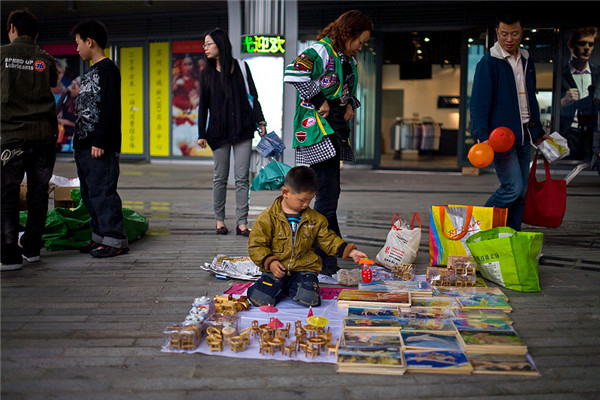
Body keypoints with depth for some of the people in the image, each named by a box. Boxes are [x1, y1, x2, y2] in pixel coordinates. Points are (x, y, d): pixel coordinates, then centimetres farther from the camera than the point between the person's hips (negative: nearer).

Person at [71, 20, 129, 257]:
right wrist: (78, 141, 22)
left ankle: (115, 240, -5)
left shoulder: (107, 68, -7)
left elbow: (110, 109, -16)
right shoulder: (90, 73, 22)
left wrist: (100, 142, -21)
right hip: (84, 147, 10)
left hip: (101, 148, -10)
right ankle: (100, 237, 17)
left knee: (103, 193, -10)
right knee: (89, 194, 10)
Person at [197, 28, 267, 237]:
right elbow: (203, 105, 8)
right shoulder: (207, 73, 8)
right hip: (218, 131, 1)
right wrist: (201, 134, 4)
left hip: (242, 130, -1)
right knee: (221, 177, 5)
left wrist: (261, 122, 0)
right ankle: (220, 220, 17)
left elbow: (253, 96, 8)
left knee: (242, 178, -2)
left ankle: (242, 223, 0)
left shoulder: (241, 67, 6)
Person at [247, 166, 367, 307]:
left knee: (309, 299, -24)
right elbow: (256, 246, -3)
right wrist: (269, 262, -18)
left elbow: (329, 241, 13)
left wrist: (350, 252, 0)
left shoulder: (315, 219, 7)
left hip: (304, 270, 2)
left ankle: (293, 289, 10)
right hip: (275, 270, -2)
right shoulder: (267, 217, -4)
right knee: (260, 299, -22)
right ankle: (280, 288, 10)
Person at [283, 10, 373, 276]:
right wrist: (319, 101, -21)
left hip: (335, 132, 10)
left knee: (331, 194, 14)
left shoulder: (349, 60, 18)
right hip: (317, 131, -10)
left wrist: (351, 105, 11)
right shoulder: (321, 51, -11)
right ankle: (325, 264, -5)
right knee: (327, 197, -11)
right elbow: (293, 74, -29)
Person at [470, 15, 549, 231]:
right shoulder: (488, 63, -7)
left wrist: (538, 132, 24)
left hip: (523, 136, 7)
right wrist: (483, 136, -22)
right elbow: (479, 103, -12)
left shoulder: (527, 61, 15)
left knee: (521, 193, 7)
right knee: (512, 187, -14)